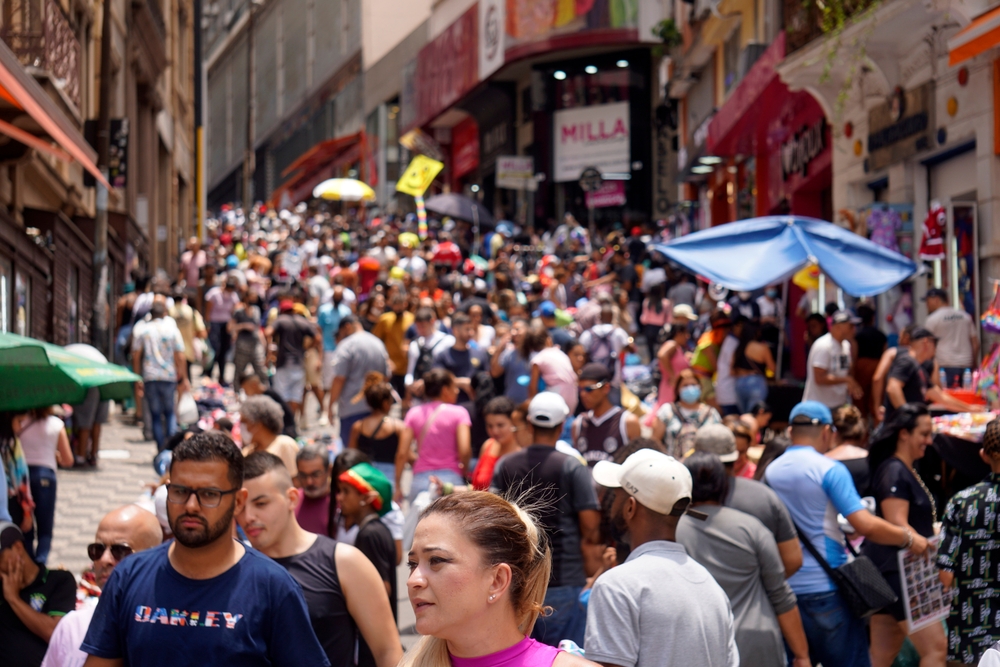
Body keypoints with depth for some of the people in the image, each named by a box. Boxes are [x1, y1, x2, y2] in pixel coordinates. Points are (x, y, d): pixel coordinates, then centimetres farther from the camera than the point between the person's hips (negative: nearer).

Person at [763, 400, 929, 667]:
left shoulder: (770, 472, 6)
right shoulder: (830, 470, -10)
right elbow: (866, 526, -18)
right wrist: (909, 540, -5)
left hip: (784, 589, 5)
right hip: (825, 588, -5)